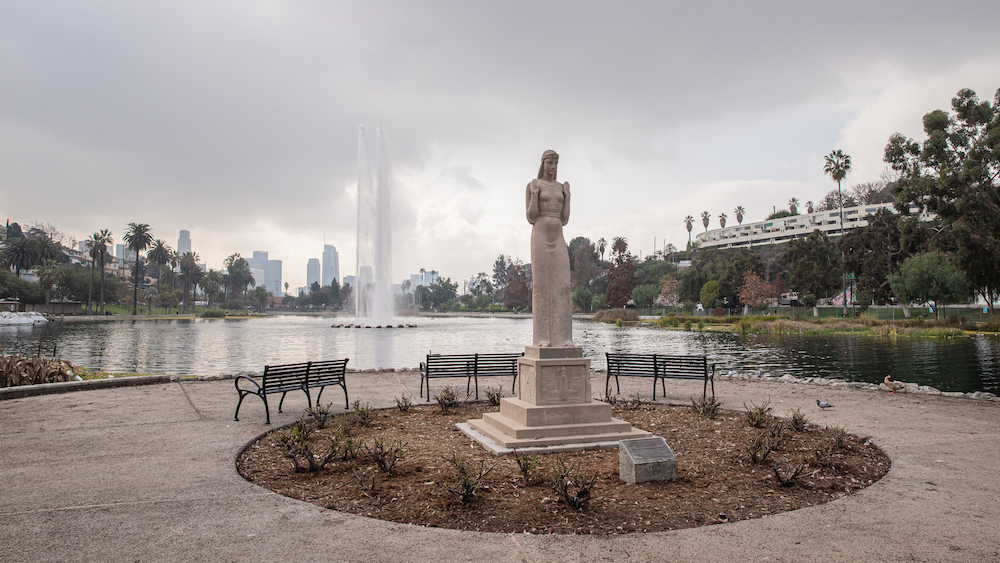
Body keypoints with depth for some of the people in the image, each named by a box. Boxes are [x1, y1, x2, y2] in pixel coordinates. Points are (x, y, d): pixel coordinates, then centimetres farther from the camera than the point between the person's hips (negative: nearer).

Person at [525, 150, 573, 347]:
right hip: (540, 237, -5)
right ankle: (541, 337, -5)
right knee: (541, 285, -9)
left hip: (558, 240, 5)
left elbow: (564, 220, 14)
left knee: (562, 285, -4)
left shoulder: (561, 187, 18)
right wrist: (534, 193, -13)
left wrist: (567, 195, 9)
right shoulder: (532, 185, 3)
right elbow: (531, 218, -3)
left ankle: (562, 337, -1)